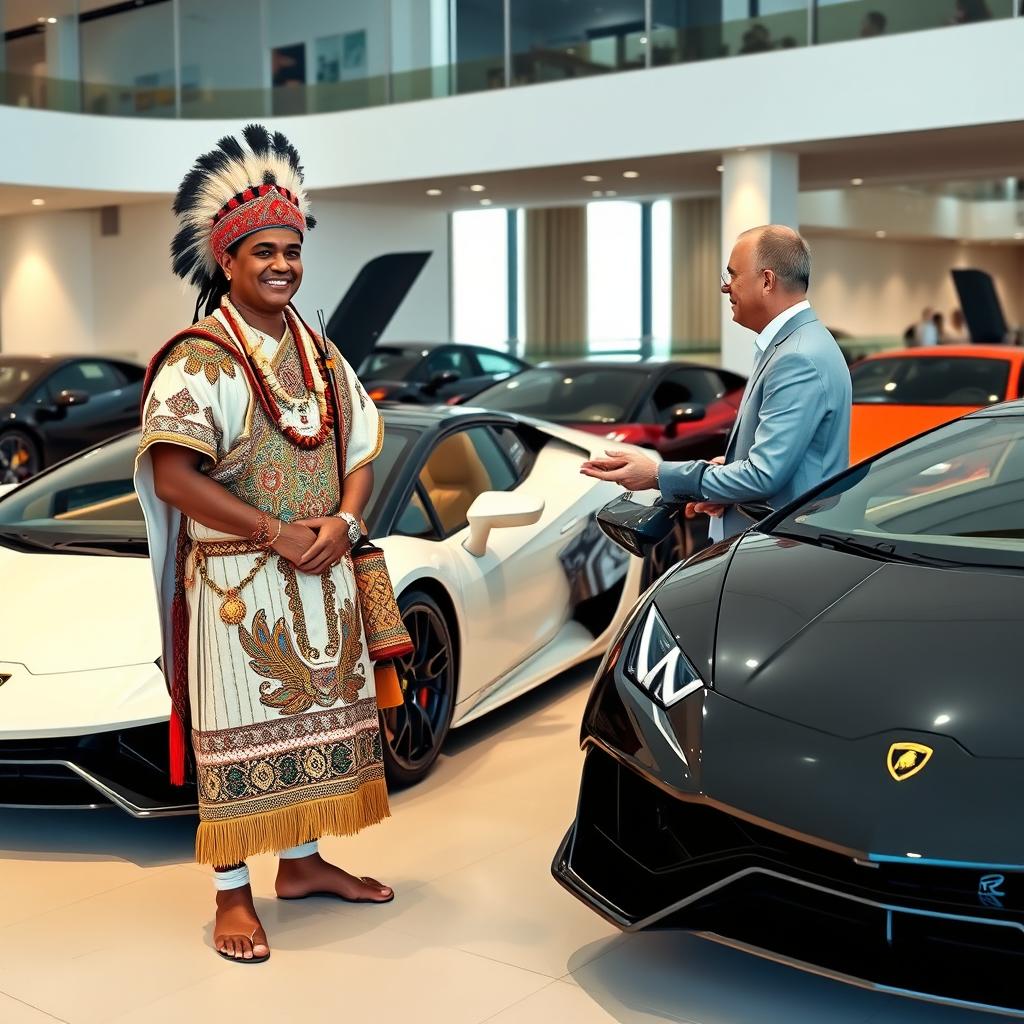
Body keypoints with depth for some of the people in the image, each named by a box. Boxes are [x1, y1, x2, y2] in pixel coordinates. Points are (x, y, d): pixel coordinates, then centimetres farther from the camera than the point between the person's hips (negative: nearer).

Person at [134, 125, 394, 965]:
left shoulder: (320, 353, 11)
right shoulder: (198, 361, -10)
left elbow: (359, 452, 12)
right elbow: (174, 475, -17)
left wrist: (340, 523, -8)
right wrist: (276, 533, -19)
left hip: (323, 577, 6)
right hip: (236, 580, -6)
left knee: (311, 715, 14)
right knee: (238, 730, 0)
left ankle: (303, 861, 29)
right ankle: (232, 893, 11)